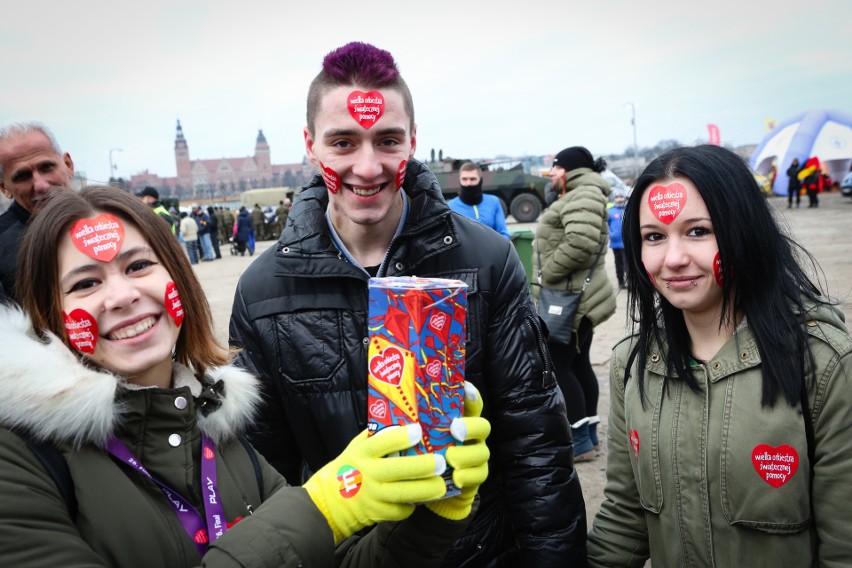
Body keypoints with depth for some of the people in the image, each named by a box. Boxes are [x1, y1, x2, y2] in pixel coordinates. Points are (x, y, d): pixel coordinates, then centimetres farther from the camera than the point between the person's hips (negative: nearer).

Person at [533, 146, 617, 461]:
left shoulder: (583, 195, -14)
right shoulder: (577, 197, 21)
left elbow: (581, 242, -29)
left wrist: (548, 273, -18)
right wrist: (549, 276, 15)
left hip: (572, 300, -11)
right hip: (581, 298, 11)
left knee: (559, 366, -6)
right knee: (578, 364, 14)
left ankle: (580, 440, 1)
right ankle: (589, 434, 23)